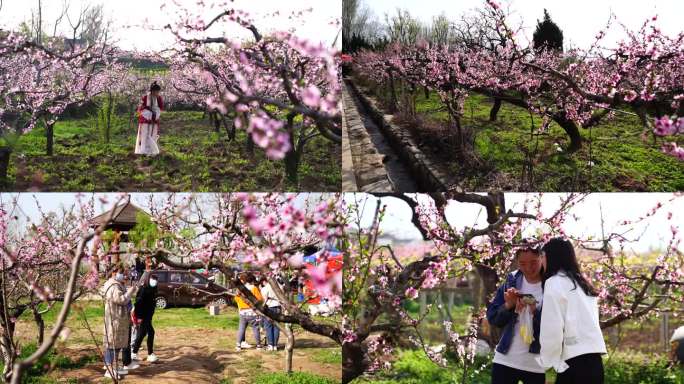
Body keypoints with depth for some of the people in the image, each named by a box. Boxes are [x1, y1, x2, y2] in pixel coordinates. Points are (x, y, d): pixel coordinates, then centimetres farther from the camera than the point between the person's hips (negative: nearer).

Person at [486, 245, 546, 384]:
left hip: (537, 364, -3)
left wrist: (535, 312, -25)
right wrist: (508, 305, -13)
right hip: (505, 359, 3)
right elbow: (492, 317, 5)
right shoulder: (511, 282, 5)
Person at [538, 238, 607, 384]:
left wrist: (547, 360, -1)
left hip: (574, 362, -8)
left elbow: (552, 328, -9)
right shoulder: (582, 283, 21)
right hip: (593, 361, 8)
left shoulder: (554, 283, -3)